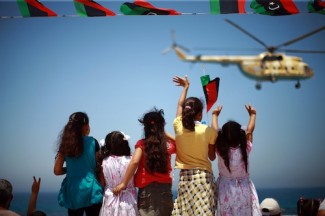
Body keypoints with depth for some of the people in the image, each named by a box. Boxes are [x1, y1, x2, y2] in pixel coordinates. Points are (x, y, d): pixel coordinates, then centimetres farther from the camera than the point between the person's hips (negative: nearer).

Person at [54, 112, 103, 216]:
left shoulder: (65, 144, 4)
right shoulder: (92, 142, -3)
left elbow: (57, 171, 4)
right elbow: (98, 167, 2)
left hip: (73, 192, 3)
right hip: (90, 190, -3)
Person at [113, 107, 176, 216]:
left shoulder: (142, 144, -1)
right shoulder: (168, 144, 6)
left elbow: (135, 162, -15)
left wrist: (123, 183, -10)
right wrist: (165, 134, 23)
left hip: (146, 189, -2)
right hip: (164, 188, 2)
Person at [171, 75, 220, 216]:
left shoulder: (178, 127, 1)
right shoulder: (208, 130, -4)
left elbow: (180, 105, 20)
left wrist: (185, 87, 41)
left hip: (185, 177, 2)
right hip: (204, 176, -2)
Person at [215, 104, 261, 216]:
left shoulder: (220, 150, -12)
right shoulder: (244, 150, -11)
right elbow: (249, 131, 3)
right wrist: (252, 114, 18)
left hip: (225, 190, 1)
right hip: (243, 190, 0)